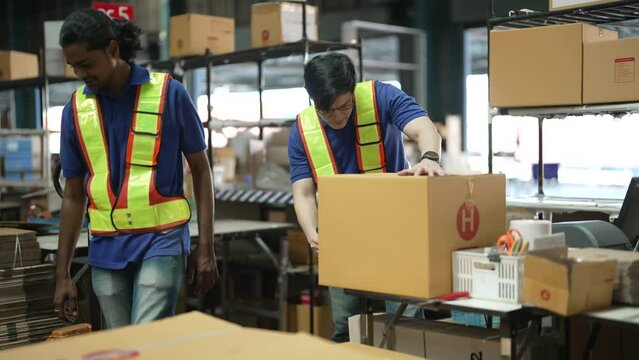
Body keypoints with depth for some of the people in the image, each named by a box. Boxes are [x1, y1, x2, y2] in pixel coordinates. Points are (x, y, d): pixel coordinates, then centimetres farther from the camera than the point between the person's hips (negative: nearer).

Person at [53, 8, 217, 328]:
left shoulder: (169, 94, -5)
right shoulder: (75, 109, 4)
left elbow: (200, 171, 1)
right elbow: (73, 195, 11)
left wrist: (205, 247, -4)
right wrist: (62, 273, 9)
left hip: (161, 242, -4)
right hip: (106, 251, 4)